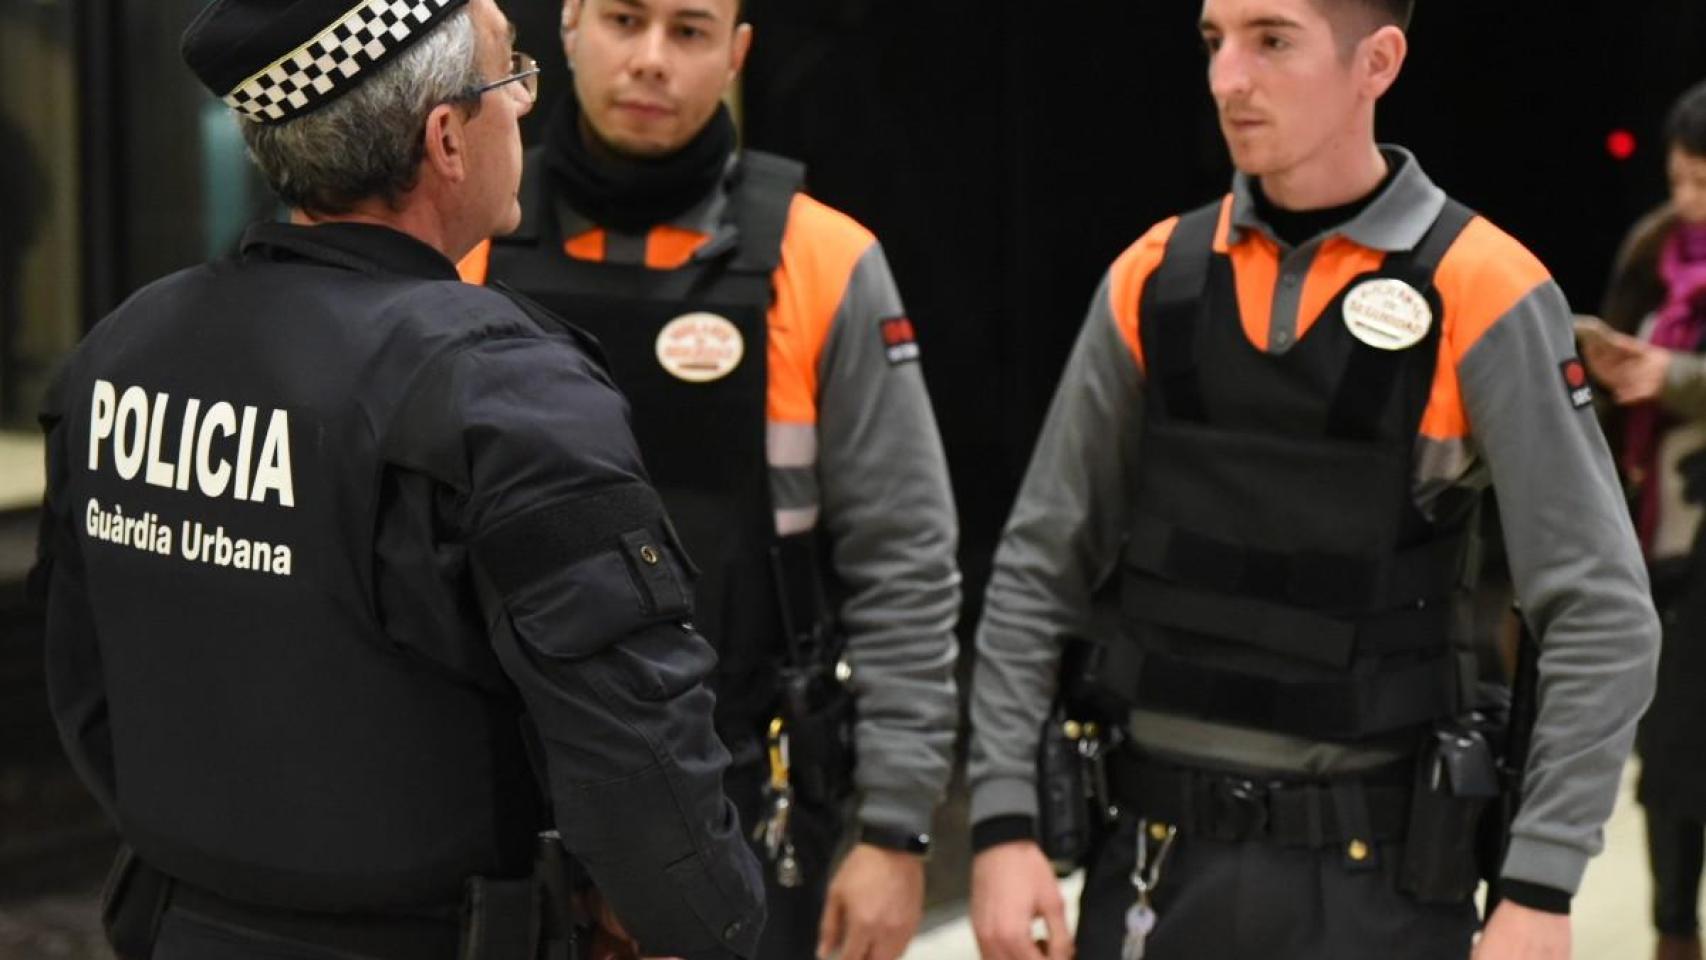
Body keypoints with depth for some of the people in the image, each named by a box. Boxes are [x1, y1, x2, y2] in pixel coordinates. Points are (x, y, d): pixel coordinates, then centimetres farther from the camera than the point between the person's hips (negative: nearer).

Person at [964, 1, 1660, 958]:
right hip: (1157, 859, 3)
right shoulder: (1155, 280, 3)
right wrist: (1003, 821, 1)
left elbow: (1602, 617, -9)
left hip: (1374, 873, -3)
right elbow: (1041, 572, 8)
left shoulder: (1479, 295, -9)